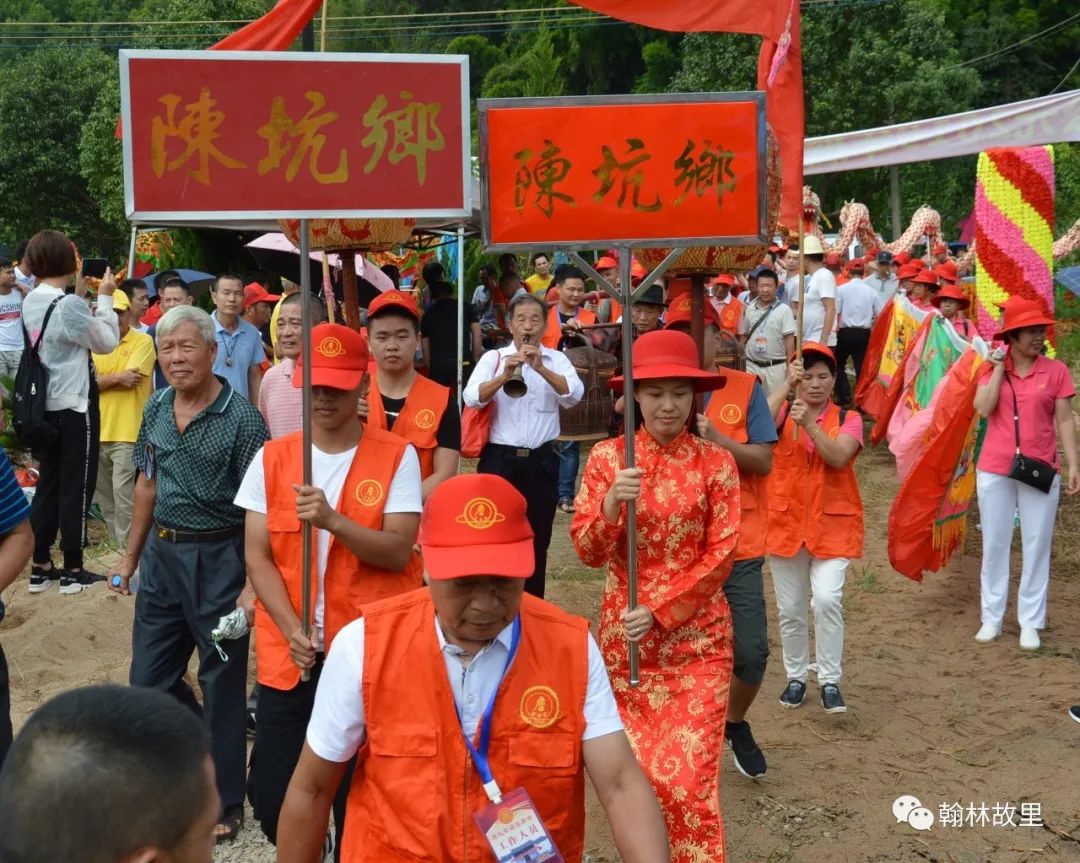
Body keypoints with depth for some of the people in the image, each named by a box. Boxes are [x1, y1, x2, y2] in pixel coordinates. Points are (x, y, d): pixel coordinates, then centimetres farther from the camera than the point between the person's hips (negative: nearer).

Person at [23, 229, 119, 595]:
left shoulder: (30, 303, 5)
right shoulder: (70, 305, -20)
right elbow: (107, 342, -9)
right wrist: (104, 298, -1)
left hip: (45, 407, 8)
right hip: (75, 407, -8)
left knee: (48, 485, 13)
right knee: (76, 488, 1)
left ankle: (40, 568, 17)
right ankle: (73, 571, 7)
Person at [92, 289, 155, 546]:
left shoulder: (143, 342, -4)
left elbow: (130, 380, -16)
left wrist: (102, 380, -5)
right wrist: (118, 378, -11)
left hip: (127, 431, -6)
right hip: (98, 430, 6)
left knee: (123, 492, -9)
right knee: (104, 492, 14)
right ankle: (114, 542, 26)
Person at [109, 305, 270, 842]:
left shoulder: (241, 419, -14)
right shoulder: (156, 410, 5)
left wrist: (254, 586, -20)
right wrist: (130, 557, 17)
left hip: (218, 558, -6)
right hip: (162, 554, 6)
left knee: (221, 683, 6)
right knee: (148, 677, 13)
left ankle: (225, 802, 21)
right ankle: (205, 742, 39)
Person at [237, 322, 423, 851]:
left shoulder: (396, 457, -3)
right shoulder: (271, 458, 4)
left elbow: (398, 552, -11)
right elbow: (257, 556, 1)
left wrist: (332, 520, -26)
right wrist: (292, 629, -12)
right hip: (289, 653, 2)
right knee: (272, 792, 5)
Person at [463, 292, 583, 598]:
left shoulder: (556, 359, 5)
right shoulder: (493, 357, 3)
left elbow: (574, 395, -13)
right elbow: (472, 398, -12)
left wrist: (540, 368, -26)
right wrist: (505, 375, -27)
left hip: (540, 461, 1)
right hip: (499, 458, -1)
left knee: (537, 538, 10)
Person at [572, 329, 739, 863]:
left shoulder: (716, 462, -3)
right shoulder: (607, 458, -1)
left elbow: (722, 554, -6)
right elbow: (587, 553, -4)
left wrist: (659, 612, -15)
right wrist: (611, 506, -24)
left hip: (697, 637, -1)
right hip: (625, 634, 1)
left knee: (689, 780, -7)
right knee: (638, 772, 9)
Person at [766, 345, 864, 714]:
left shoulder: (847, 419, 2)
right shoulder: (783, 412, 3)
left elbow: (839, 456, -18)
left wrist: (809, 424, -29)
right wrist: (786, 386, -29)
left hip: (832, 526, -1)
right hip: (786, 523, 2)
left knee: (827, 599, -17)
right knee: (790, 609, 8)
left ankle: (830, 682, -4)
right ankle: (796, 677, 25)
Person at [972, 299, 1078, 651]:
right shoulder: (992, 368, 2)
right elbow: (983, 408, -12)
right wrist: (999, 367, -11)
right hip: (994, 470, 1)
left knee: (1037, 546, 5)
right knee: (994, 545, 9)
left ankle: (1030, 622, 15)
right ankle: (991, 618, 20)